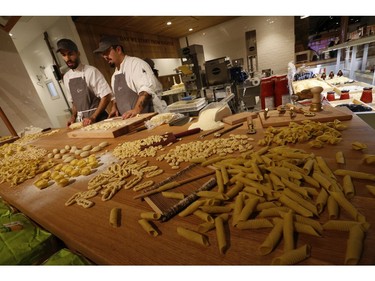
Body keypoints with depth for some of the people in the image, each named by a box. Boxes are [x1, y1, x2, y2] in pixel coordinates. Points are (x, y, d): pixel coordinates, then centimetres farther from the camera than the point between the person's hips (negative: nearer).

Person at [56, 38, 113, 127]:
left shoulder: (90, 71, -10)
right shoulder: (66, 77, 9)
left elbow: (107, 96, -14)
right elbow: (74, 101, 19)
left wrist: (93, 117, -18)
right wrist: (73, 117, 4)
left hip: (98, 119, -5)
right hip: (82, 121, 5)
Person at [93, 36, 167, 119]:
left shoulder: (136, 63, -7)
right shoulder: (114, 75, 19)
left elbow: (147, 89, -21)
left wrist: (136, 109, -32)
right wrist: (114, 108, 10)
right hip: (130, 121, 7)